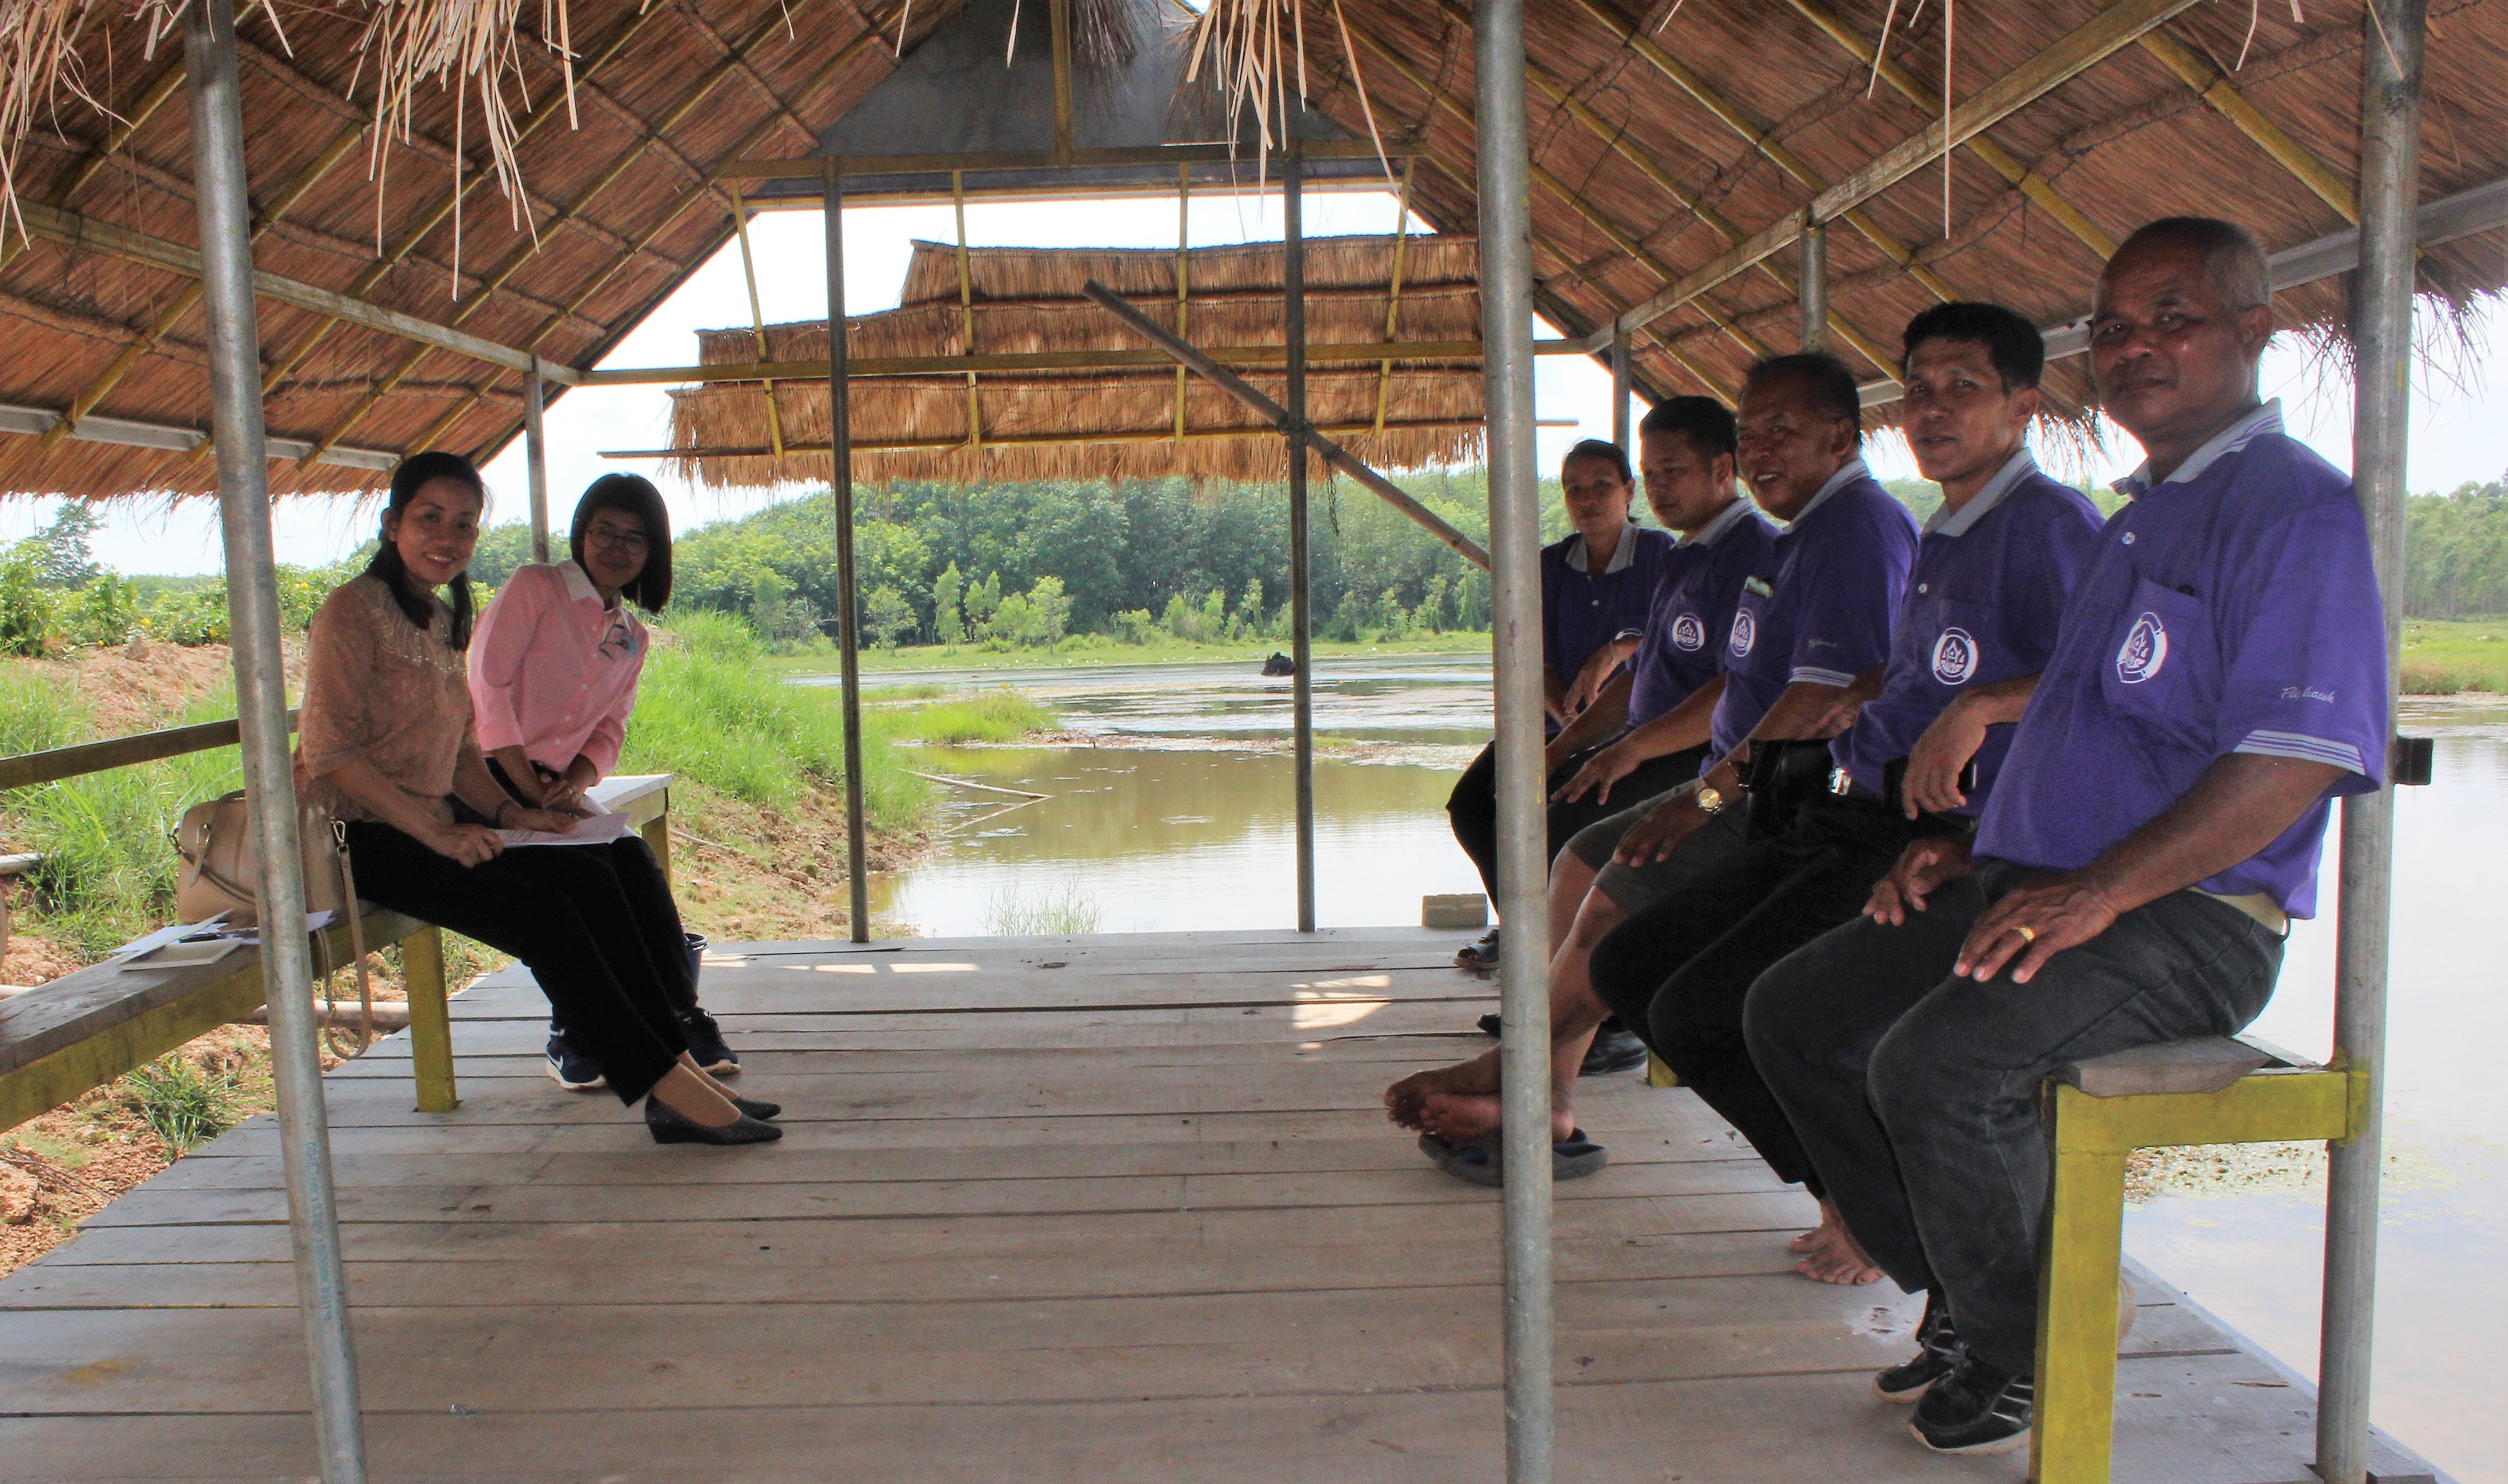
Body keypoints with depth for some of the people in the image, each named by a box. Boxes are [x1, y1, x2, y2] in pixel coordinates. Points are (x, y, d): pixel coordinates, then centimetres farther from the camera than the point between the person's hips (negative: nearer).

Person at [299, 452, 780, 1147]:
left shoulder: (444, 621, 17)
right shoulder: (353, 610, -9)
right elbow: (330, 751, -16)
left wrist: (504, 812, 0)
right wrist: (436, 833, -22)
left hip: (430, 829, 8)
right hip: (360, 838, -8)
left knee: (593, 878, -14)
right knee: (542, 911, -24)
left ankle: (676, 1071, -17)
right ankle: (668, 1090, -21)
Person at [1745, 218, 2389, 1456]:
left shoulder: (2297, 507, -9)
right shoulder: (2143, 514, 22)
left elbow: (2295, 759, -21)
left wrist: (2101, 892, -27)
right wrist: (1979, 850, 12)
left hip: (2189, 921, -9)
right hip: (2035, 889, 9)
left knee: (1940, 1065, -30)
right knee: (1794, 1013, 1)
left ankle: (2022, 1355, -3)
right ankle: (1955, 1298, 13)